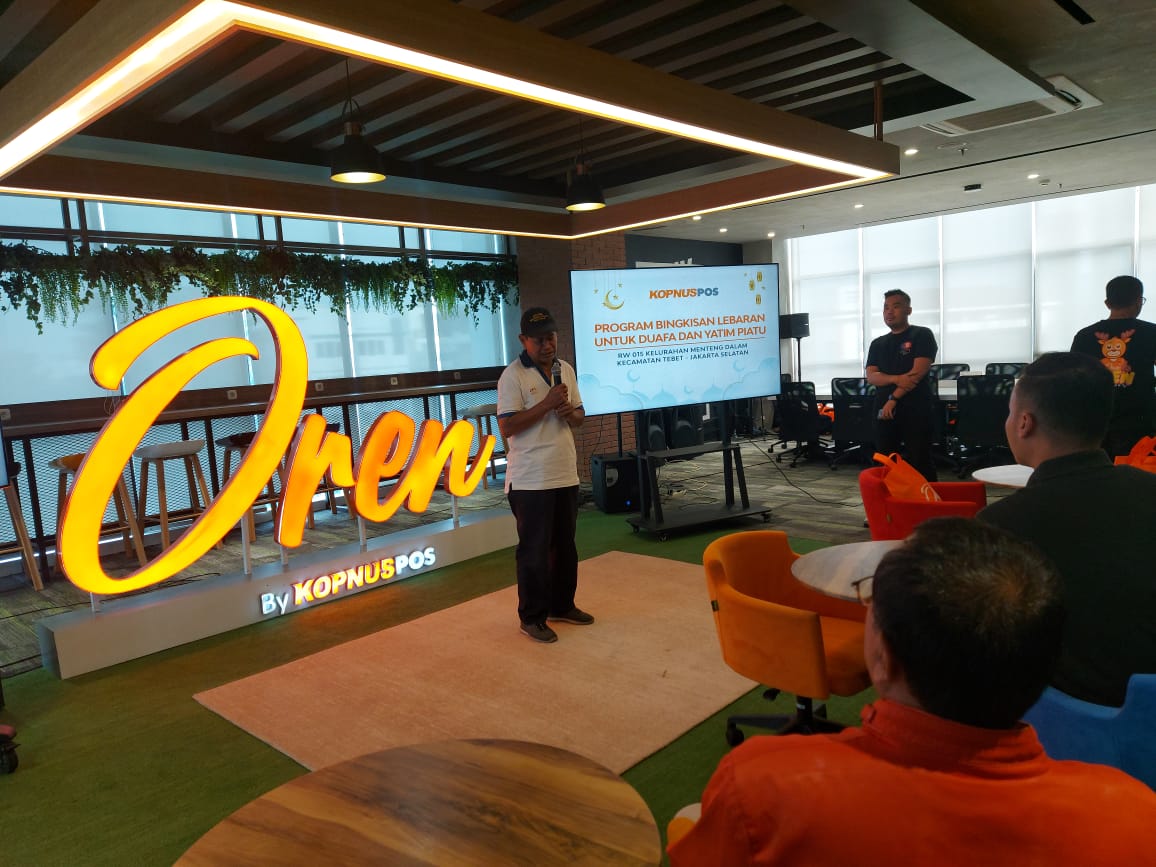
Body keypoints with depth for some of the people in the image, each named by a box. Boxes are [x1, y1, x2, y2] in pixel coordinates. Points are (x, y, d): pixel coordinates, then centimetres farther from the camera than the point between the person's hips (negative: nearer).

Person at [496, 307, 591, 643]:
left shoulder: (566, 370, 10)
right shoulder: (513, 375, -11)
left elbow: (580, 415, 16)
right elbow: (507, 426, -17)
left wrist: (570, 413, -8)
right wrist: (547, 403, -21)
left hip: (566, 475, 7)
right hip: (530, 480, -7)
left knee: (565, 545, 17)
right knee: (534, 550, 2)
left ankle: (562, 605, 32)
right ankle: (532, 617, 16)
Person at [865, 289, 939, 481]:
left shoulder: (922, 335, 1)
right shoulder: (877, 344, 16)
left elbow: (918, 372, -11)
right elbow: (871, 376, 3)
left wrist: (894, 398, -14)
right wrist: (896, 379, -16)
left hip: (916, 410, -5)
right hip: (884, 410, 5)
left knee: (921, 463, -5)